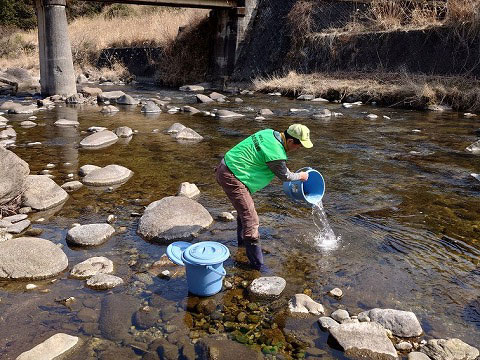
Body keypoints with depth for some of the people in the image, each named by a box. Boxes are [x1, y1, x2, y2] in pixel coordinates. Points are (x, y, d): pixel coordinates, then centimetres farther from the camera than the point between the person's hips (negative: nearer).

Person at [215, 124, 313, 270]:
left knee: (244, 208, 28)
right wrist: (300, 176, 17)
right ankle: (257, 264, 1)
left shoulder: (270, 133, 5)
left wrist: (291, 173, 30)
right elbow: (285, 176, -2)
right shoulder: (276, 154, -21)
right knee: (250, 219, -7)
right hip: (231, 178, -10)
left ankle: (242, 240, 49)